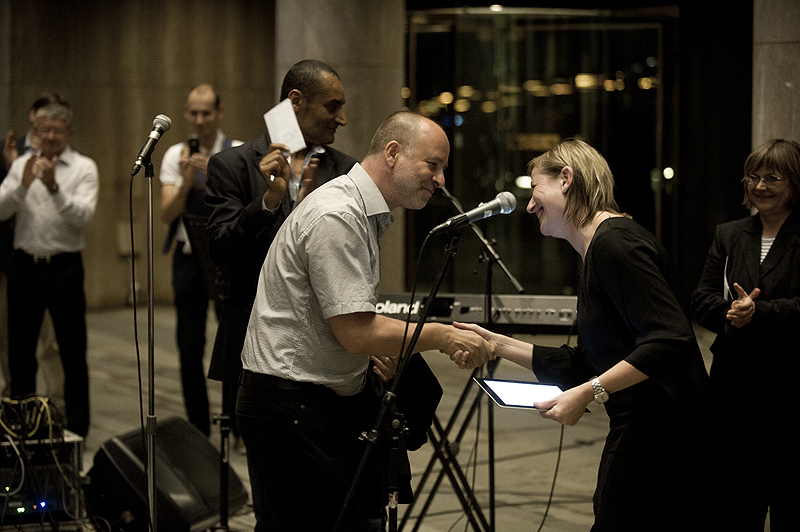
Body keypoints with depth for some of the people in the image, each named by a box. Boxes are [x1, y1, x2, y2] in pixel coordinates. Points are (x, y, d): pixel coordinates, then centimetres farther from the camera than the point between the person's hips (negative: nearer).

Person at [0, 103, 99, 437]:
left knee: (73, 353, 1)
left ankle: (77, 429, 7)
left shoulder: (84, 168, -1)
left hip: (64, 267, -3)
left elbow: (83, 216, -14)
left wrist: (54, 187, -25)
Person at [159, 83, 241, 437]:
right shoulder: (175, 155, 6)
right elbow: (168, 215, -2)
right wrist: (187, 178, -18)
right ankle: (198, 431, 15)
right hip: (189, 257, 2)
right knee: (190, 350, 4)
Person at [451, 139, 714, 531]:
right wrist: (499, 345, 16)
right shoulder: (597, 251, 17)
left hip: (658, 434, -10)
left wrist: (590, 393, -23)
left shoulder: (614, 242, -15)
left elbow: (670, 340, -23)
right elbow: (582, 367, 19)